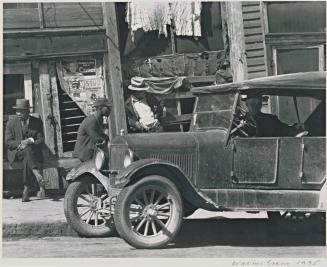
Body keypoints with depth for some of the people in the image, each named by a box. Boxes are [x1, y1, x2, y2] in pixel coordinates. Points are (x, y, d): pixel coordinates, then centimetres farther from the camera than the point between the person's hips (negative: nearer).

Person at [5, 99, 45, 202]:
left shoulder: (37, 122, 7)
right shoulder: (11, 123, 5)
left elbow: (41, 140, 3)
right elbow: (8, 142, -1)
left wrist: (30, 141, -17)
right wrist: (21, 143, -18)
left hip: (34, 152, 1)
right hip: (16, 153, 0)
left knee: (27, 159, -36)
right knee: (27, 152, -36)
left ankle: (26, 189, -41)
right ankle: (38, 176, -53)